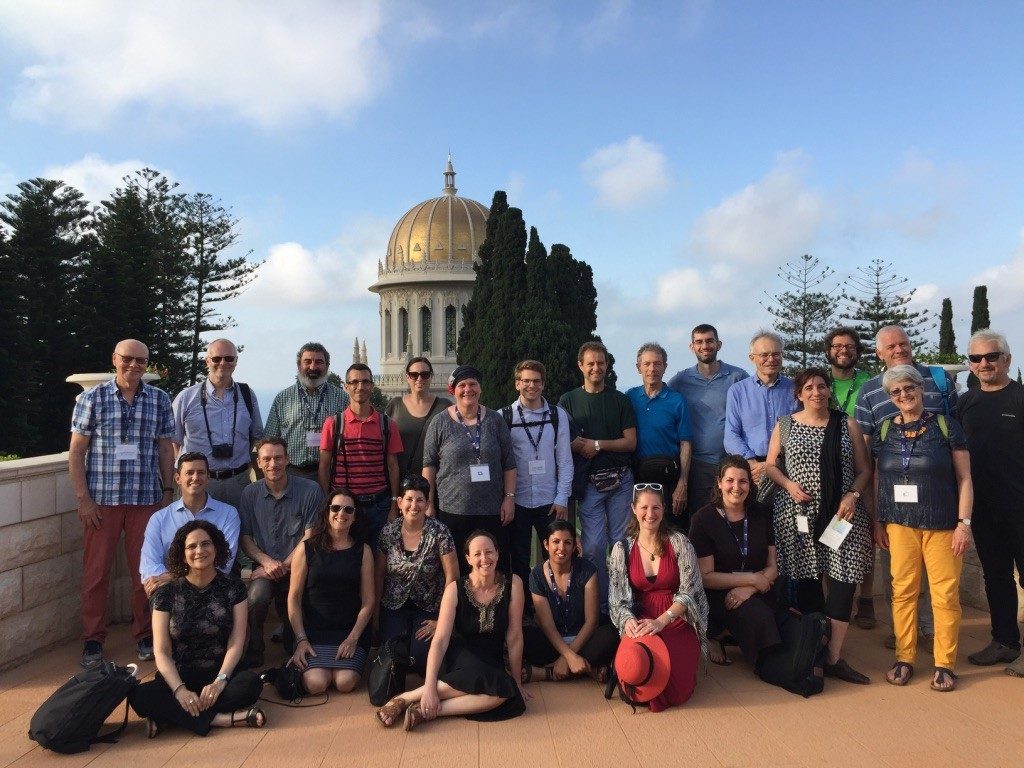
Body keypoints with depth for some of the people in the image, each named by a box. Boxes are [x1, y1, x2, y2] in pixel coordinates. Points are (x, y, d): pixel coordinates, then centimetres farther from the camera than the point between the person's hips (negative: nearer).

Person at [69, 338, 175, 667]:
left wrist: (168, 492, 7)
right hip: (102, 500, -1)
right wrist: (83, 498, -5)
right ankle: (93, 639, 21)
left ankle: (144, 635, 22)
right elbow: (76, 451, 0)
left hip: (146, 499, 1)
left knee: (145, 571, 7)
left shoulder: (160, 400, 4)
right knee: (96, 571, 6)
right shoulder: (92, 398, -1)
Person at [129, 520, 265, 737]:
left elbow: (236, 643, -4)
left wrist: (219, 682, -21)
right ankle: (222, 719, -29)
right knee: (139, 696, -30)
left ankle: (173, 716, -23)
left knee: (251, 683, -31)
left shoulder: (234, 588, 2)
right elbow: (162, 652, -4)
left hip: (221, 673, 0)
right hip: (179, 677, 0)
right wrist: (180, 689, -21)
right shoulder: (167, 594, 2)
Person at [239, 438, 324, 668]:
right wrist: (266, 561, -10)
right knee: (256, 595, -31)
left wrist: (283, 567, -10)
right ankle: (254, 655, -6)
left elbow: (310, 538, -5)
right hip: (264, 567, 2)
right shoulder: (250, 493, 6)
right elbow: (245, 537, 8)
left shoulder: (310, 491, -4)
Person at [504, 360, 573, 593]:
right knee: (519, 561, 10)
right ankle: (524, 607, 23)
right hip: (517, 501, 0)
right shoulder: (504, 417, -1)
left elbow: (564, 460, 2)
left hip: (550, 502, 1)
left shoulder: (557, 415, 2)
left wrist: (562, 499, -3)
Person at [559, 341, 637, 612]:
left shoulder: (620, 400, 8)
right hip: (588, 482, -1)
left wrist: (598, 445, -9)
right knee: (594, 546, -2)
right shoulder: (568, 401, 8)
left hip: (620, 480, 1)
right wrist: (578, 446, -15)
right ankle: (599, 603, 10)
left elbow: (631, 442, 2)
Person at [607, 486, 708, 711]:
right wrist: (627, 620, -21)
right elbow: (617, 599, 3)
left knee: (676, 689, -26)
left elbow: (689, 591, -8)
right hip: (640, 624, 1)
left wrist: (661, 621, -23)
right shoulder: (622, 549, 5)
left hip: (677, 622, -1)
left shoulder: (679, 543, -1)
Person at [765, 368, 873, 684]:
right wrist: (788, 485, -7)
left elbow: (864, 469, 8)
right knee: (805, 583, 3)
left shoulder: (847, 424, 7)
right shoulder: (785, 425, 7)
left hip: (841, 514, 0)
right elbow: (771, 464, 11)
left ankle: (834, 657, 4)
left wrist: (853, 495, -9)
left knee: (843, 581, -6)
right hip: (798, 516, 0)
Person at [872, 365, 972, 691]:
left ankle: (945, 665, 14)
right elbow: (877, 479, 12)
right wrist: (878, 522, 10)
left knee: (945, 595, 1)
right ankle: (904, 659, 16)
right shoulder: (884, 431, 7)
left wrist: (964, 523, -6)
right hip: (900, 525, 2)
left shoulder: (945, 426, 0)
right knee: (903, 592, 4)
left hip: (942, 526, -2)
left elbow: (964, 479, 0)